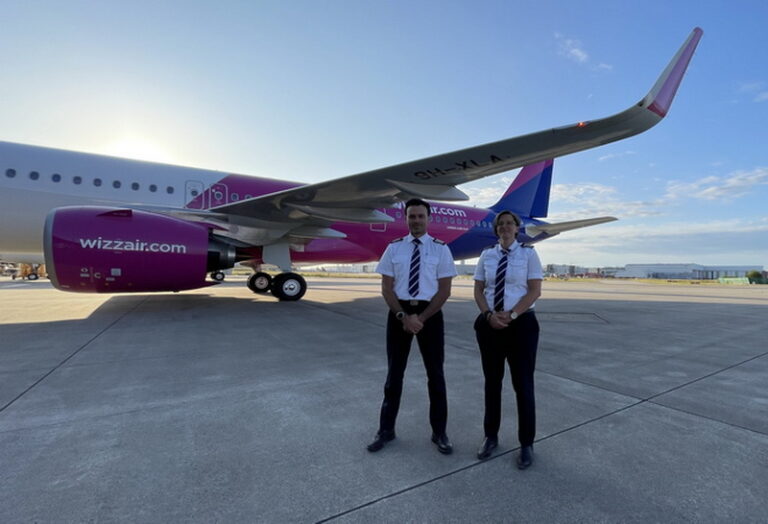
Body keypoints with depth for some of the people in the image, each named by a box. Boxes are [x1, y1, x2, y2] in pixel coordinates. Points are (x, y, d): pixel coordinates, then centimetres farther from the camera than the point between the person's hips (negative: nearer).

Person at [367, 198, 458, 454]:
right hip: (398, 312, 1)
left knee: (435, 373, 12)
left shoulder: (440, 249, -3)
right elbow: (386, 288, -2)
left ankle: (439, 432, 31)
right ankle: (386, 429, 32)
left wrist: (421, 318, -14)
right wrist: (404, 316, -13)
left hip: (430, 314, -1)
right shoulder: (394, 248, 1)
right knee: (394, 373, 13)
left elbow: (444, 290, -6)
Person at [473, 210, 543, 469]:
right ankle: (491, 437, 30)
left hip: (521, 323, -2)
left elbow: (535, 290, -7)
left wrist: (511, 315, -16)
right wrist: (490, 315, -11)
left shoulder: (528, 254, -1)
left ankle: (526, 444, 26)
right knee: (492, 382, 13)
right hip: (490, 324, 3)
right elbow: (478, 290, 5)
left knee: (523, 383, 7)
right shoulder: (487, 255, 6)